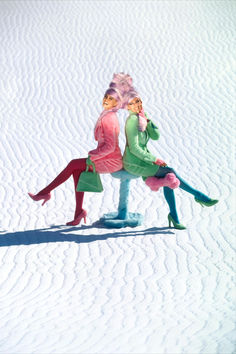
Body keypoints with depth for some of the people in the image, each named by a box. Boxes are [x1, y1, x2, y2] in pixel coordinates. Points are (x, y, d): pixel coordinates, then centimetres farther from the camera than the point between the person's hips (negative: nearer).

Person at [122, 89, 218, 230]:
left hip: (142, 159, 8)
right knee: (170, 172, -14)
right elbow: (134, 148, -23)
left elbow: (156, 136, 1)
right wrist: (154, 159, -18)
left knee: (167, 177, -8)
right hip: (133, 163, -8)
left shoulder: (142, 116, 7)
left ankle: (174, 216, -3)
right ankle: (200, 196, -1)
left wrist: (146, 120, -13)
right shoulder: (133, 120, -19)